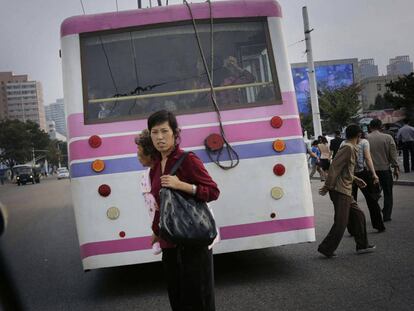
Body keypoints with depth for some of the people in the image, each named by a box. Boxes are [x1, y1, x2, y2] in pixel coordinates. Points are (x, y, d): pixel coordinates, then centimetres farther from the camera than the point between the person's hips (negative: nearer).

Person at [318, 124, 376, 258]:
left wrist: (355, 179, 26)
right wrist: (327, 186, -22)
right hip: (340, 191, -10)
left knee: (358, 215, 15)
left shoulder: (351, 148, 18)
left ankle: (362, 245, 23)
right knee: (341, 222, -7)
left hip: (345, 191, 10)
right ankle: (326, 248, 0)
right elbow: (334, 167, -21)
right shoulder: (348, 148, -14)